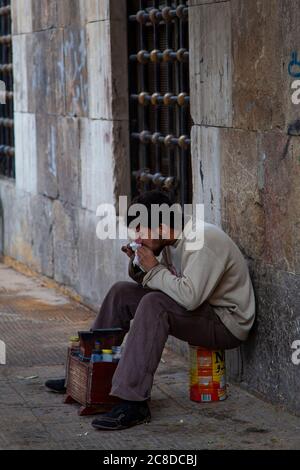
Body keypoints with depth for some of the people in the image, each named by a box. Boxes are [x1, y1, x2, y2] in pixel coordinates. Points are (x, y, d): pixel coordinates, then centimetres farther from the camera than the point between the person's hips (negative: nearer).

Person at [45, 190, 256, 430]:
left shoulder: (203, 240, -24)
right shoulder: (171, 242, 4)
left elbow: (189, 296, -35)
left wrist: (154, 270, -21)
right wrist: (140, 268, -5)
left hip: (227, 322, -10)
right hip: (200, 311, 10)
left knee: (154, 304, -32)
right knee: (122, 293, 7)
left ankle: (133, 402, -34)